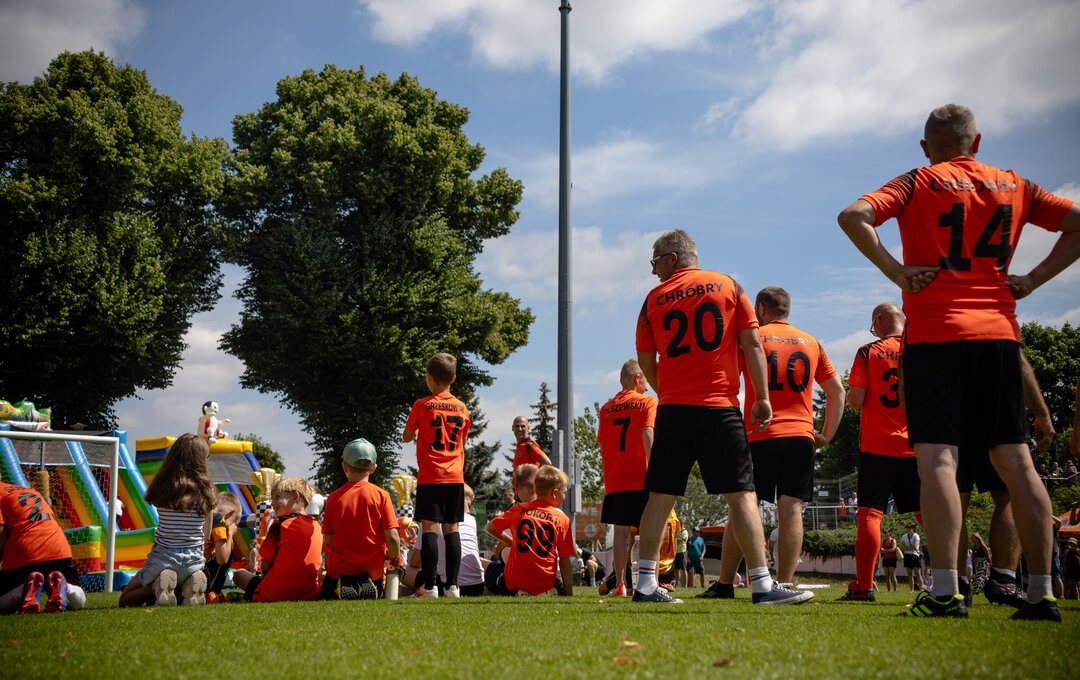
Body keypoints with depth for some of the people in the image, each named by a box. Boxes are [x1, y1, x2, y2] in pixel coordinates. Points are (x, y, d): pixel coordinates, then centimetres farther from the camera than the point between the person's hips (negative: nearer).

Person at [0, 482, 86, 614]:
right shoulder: (32, 491, 29)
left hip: (22, 556, -5)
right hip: (58, 552, 5)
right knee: (77, 602, 23)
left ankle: (26, 588, -19)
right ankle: (59, 586, -12)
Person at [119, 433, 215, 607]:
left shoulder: (162, 488, -5)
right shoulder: (206, 490, -6)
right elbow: (206, 535, 4)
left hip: (162, 559, -1)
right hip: (193, 562, 1)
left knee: (126, 601, 21)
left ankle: (158, 585, -9)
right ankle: (190, 584, -2)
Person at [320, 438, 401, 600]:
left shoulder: (334, 498, -4)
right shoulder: (381, 495, -8)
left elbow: (328, 540, -2)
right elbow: (392, 536, -10)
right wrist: (396, 559, 9)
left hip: (339, 568, 0)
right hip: (372, 570, 0)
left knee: (325, 597, 23)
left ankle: (342, 586, -10)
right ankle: (366, 584, -8)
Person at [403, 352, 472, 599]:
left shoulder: (422, 406, -4)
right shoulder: (462, 408, 8)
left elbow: (406, 437, 7)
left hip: (430, 477, -4)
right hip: (455, 477, 4)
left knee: (429, 527, -4)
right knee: (451, 529, 5)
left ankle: (429, 586, -7)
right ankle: (453, 585, 3)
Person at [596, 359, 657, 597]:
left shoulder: (606, 408, 14)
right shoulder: (648, 401, 0)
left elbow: (602, 447, 13)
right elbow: (648, 434, -14)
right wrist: (654, 468, -18)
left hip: (614, 481, 4)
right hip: (641, 479, -4)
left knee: (621, 531, 6)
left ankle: (619, 584, 4)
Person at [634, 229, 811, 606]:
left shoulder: (654, 299, 7)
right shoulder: (728, 286, 6)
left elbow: (646, 362, 10)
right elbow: (752, 343, -1)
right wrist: (762, 398, -1)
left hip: (672, 408, 2)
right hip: (719, 406, -2)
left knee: (660, 496, 5)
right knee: (742, 494, -2)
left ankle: (646, 584, 5)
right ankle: (763, 585, -6)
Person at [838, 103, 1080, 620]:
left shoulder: (919, 183, 4)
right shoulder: (1014, 186, 15)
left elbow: (853, 216, -12)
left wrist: (895, 271, -7)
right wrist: (1034, 278, 9)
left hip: (934, 333, -4)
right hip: (999, 332, 4)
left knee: (937, 458, -8)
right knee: (1015, 461, 5)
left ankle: (945, 592, -16)